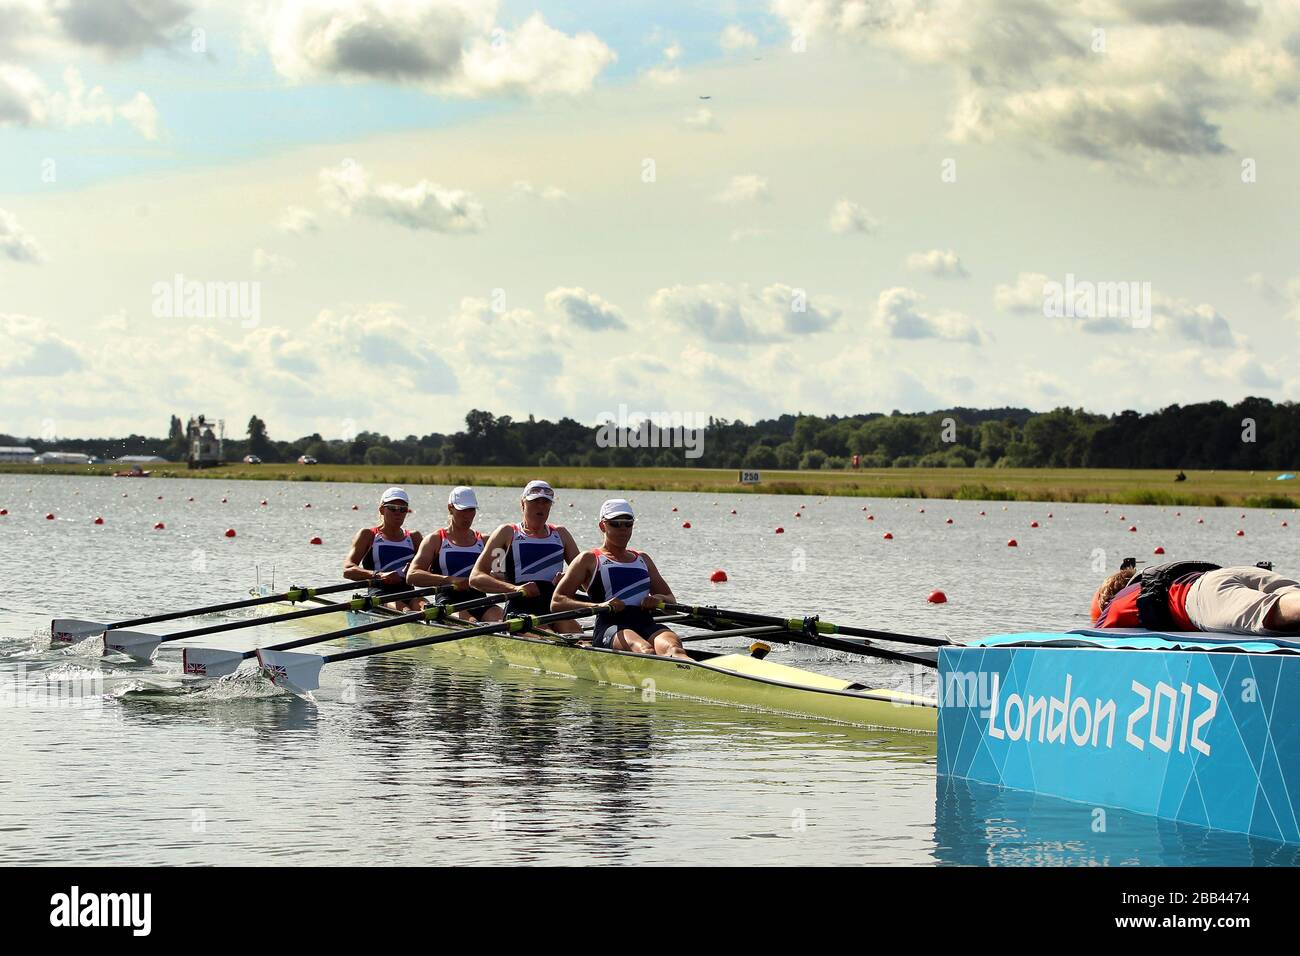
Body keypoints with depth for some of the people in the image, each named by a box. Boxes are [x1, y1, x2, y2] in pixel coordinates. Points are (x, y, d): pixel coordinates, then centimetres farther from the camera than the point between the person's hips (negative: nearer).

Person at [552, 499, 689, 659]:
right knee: (645, 650, -39)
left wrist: (658, 599, 3)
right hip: (609, 627, -5)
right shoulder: (590, 560, 15)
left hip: (646, 625, 5)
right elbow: (556, 603, 4)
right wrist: (599, 606, -13)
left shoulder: (643, 559, 30)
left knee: (673, 647, -33)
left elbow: (671, 600, 30)